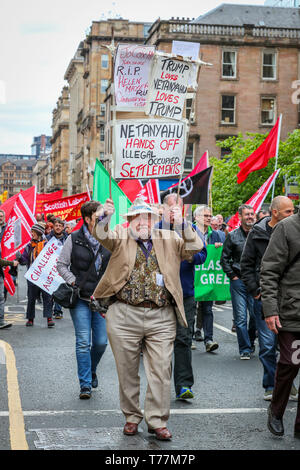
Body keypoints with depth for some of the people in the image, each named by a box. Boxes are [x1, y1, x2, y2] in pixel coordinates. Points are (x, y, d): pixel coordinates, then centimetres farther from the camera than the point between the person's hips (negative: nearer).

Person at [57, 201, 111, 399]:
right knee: (83, 342, -5)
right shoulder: (74, 239, -2)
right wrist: (73, 282, -6)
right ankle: (85, 384, 3)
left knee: (101, 342, 4)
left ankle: (91, 370, 34)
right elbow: (62, 264, 5)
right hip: (80, 299, -2)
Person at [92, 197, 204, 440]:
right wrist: (106, 216, -32)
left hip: (161, 318, 0)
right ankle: (132, 417, 25)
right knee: (127, 371, 10)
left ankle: (157, 421, 11)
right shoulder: (121, 237, 7)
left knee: (161, 371, 0)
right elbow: (102, 235, -11)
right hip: (124, 315, 0)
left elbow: (195, 248, -4)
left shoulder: (169, 240, 9)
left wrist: (182, 224, -21)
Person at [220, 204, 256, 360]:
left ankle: (250, 342, 23)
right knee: (240, 318, -1)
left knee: (256, 315, 0)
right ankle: (245, 349, 7)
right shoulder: (232, 236, 4)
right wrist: (232, 276, 0)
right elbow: (224, 258, 8)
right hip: (238, 281, -1)